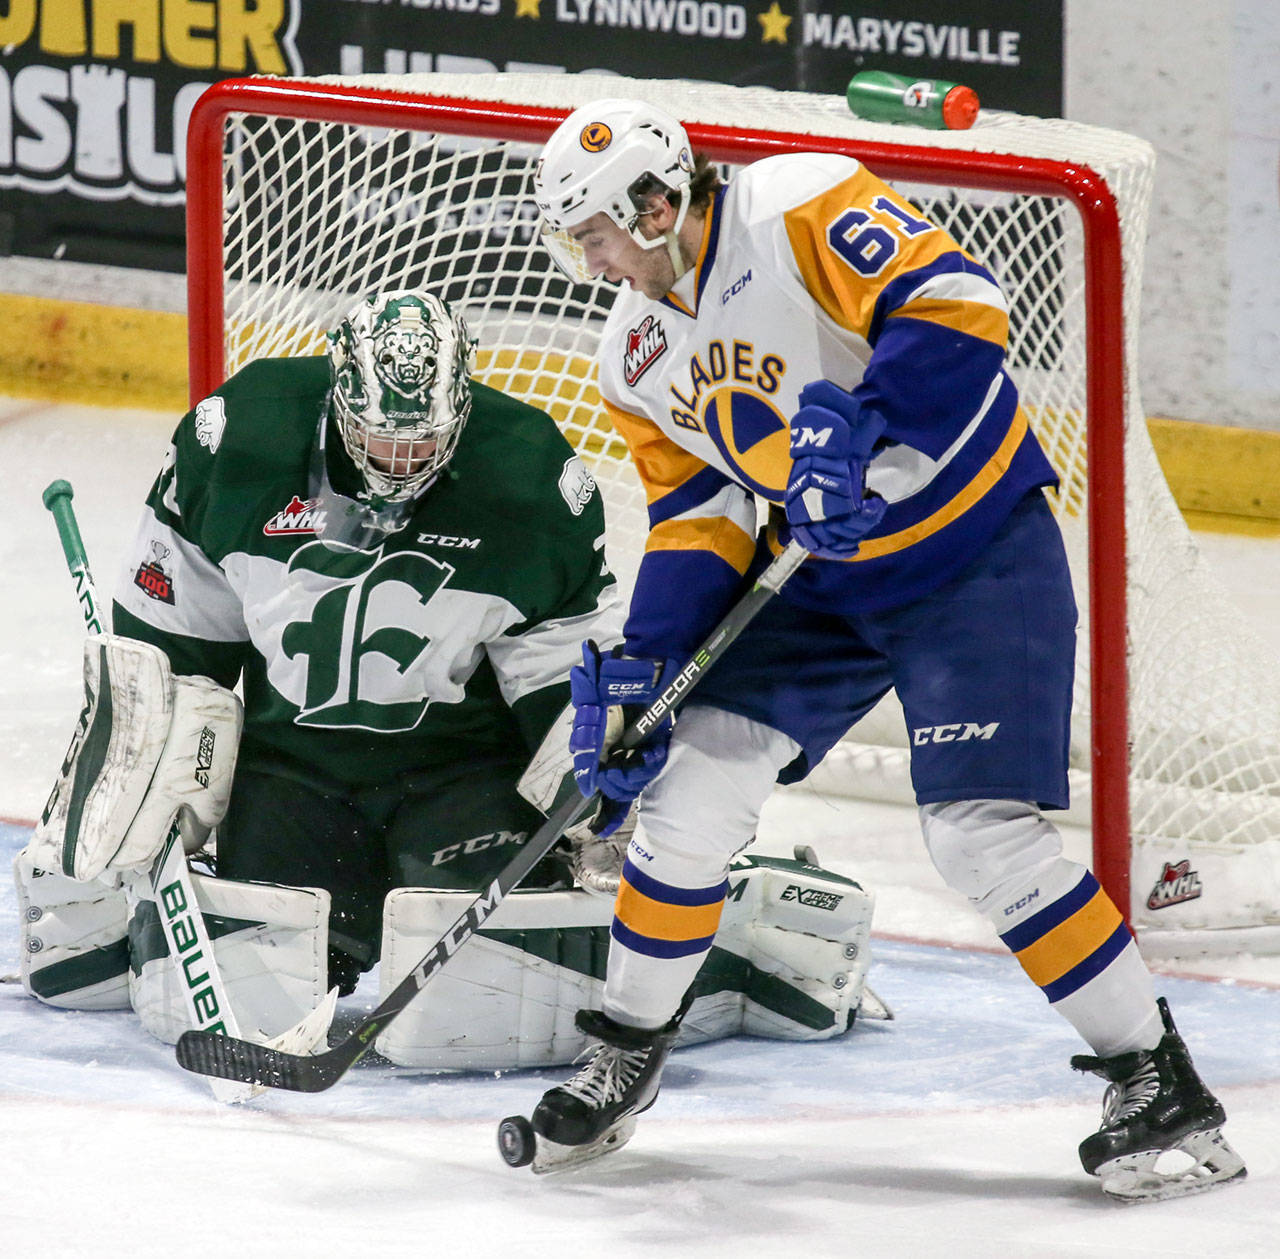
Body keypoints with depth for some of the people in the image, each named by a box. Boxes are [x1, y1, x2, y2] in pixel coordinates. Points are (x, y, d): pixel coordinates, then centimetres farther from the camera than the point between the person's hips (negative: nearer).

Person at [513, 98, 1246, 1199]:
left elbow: (956, 305, -31)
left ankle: (1157, 1081, -5)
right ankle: (627, 1049, 15)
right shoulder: (637, 354, 5)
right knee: (695, 781, -2)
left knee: (980, 829, -16)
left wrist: (855, 429, -39)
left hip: (976, 554, -7)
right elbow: (697, 517, 9)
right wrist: (638, 667, -3)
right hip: (822, 577, 7)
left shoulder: (801, 211, -21)